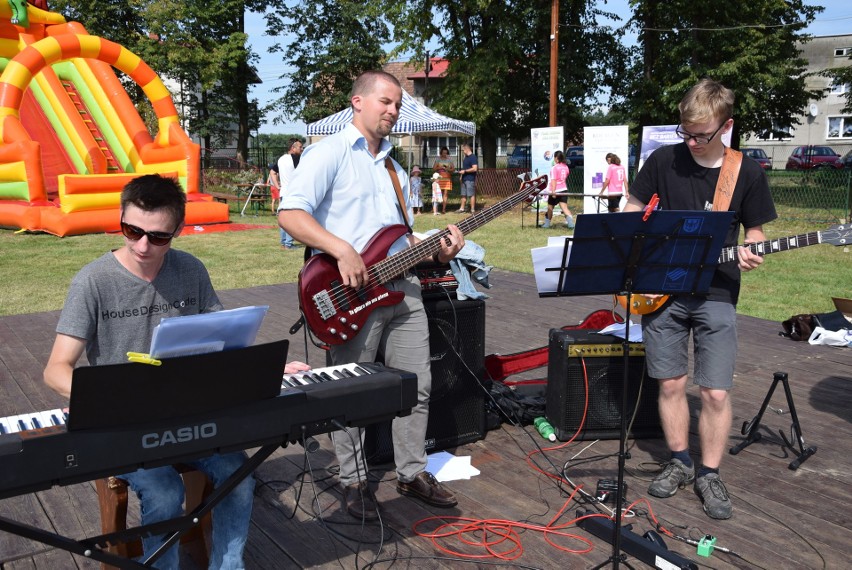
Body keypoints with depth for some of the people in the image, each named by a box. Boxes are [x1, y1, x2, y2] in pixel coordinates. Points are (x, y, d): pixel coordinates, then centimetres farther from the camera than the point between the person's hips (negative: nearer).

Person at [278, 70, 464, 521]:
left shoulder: (394, 168, 21)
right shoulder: (330, 153, -4)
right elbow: (290, 213, -16)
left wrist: (437, 251, 5)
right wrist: (342, 250, -25)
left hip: (402, 289, 7)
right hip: (352, 293, -7)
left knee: (418, 385, 10)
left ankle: (412, 472, 27)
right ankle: (353, 481, 22)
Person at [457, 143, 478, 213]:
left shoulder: (473, 157, -13)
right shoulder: (466, 157, 16)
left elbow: (474, 169, -21)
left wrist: (464, 171, -17)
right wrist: (461, 172, 15)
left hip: (470, 179, -9)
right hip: (464, 179, 9)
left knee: (471, 194, -5)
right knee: (463, 194, 13)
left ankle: (472, 209, -2)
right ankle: (462, 208, 20)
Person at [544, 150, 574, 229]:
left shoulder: (554, 168, -13)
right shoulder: (565, 167, 7)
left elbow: (553, 180, -20)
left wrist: (553, 191, -25)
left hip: (556, 190, -6)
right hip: (564, 189, 6)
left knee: (550, 207, 11)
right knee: (564, 207, -1)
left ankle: (547, 224, 23)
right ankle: (570, 222, -20)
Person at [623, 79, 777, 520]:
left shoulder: (748, 174, 0)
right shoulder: (664, 160, 0)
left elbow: (755, 230, 9)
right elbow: (633, 212, 9)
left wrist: (750, 253, -14)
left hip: (716, 296, -1)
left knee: (716, 393, -1)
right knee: (670, 384, 8)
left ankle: (708, 474, 18)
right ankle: (680, 462, 27)